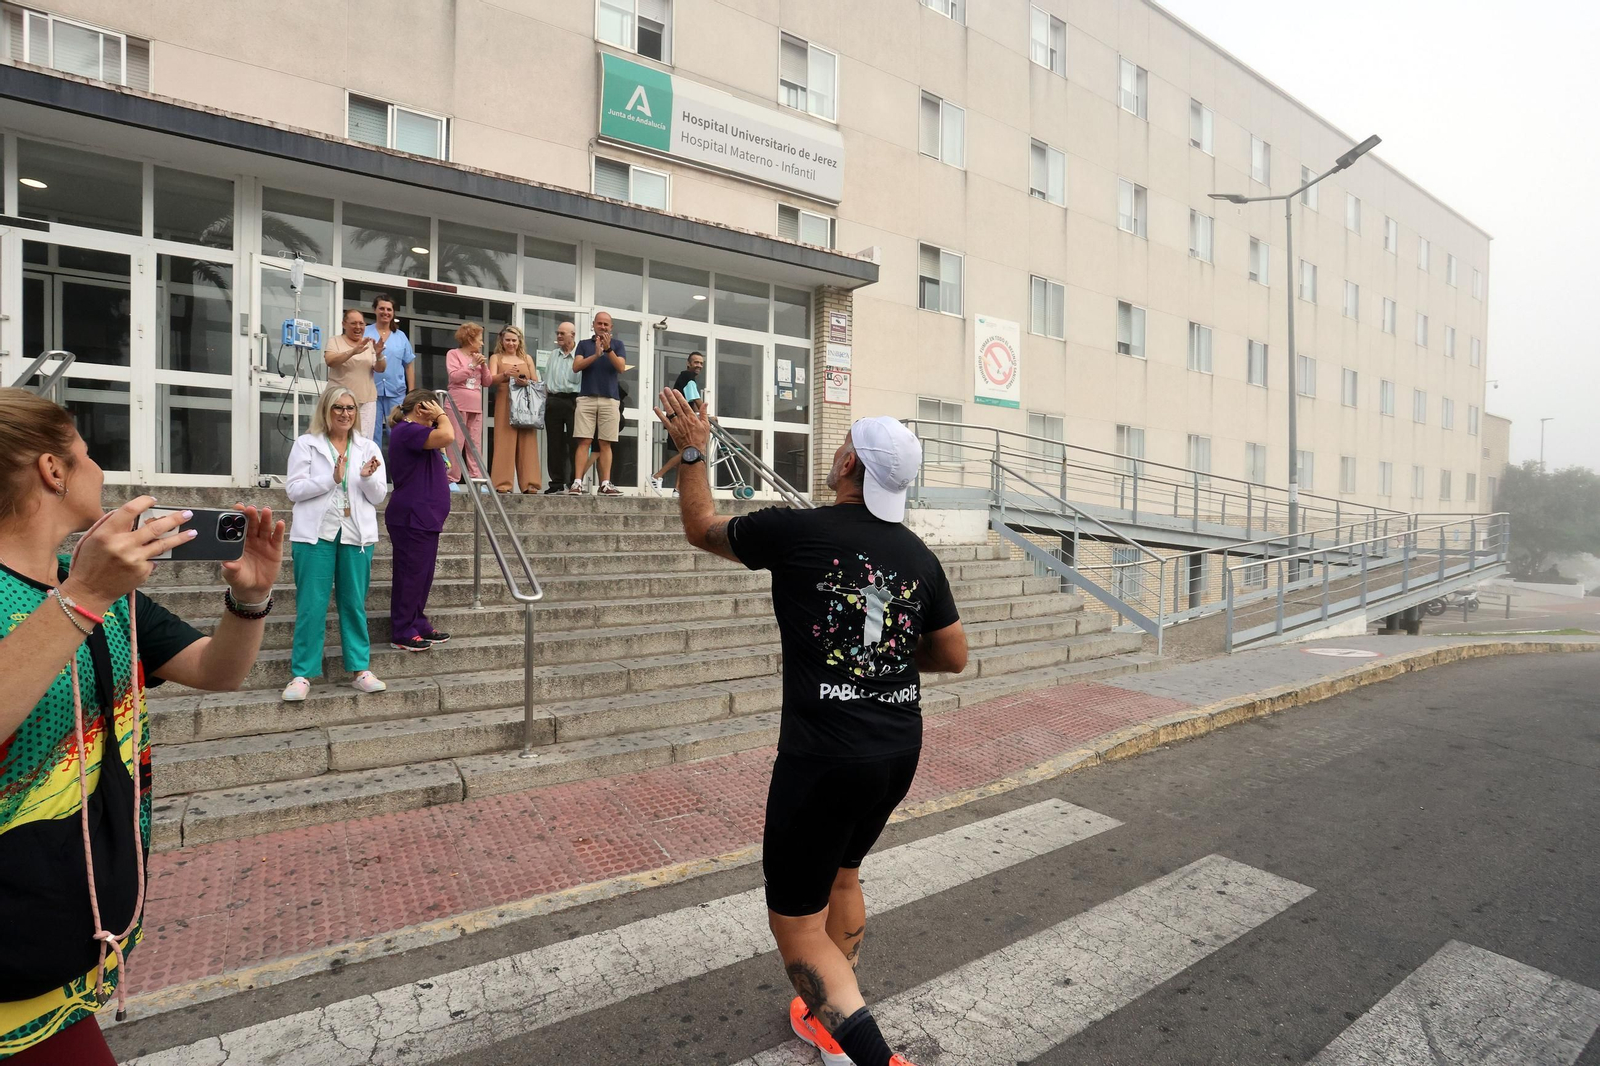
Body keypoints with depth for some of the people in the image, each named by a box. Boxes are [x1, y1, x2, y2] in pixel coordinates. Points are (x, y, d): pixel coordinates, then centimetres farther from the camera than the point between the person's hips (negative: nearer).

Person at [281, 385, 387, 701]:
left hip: (357, 535, 2)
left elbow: (378, 497, 7)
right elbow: (294, 490, -3)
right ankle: (302, 674, 7)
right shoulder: (306, 444, 5)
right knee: (312, 606, -1)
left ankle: (360, 670, 12)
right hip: (316, 534, -2)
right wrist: (332, 478, -14)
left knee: (354, 605, 7)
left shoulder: (368, 447, 11)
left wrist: (367, 477, -13)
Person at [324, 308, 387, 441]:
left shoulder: (370, 344, 12)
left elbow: (380, 369, 3)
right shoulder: (335, 341, 4)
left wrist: (379, 354, -19)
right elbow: (330, 361, -14)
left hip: (366, 401, 2)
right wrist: (353, 352, -29)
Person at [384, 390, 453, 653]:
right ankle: (401, 634, 4)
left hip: (424, 518, 11)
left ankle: (418, 625, 23)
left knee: (422, 575, 15)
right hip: (412, 519, -11)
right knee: (410, 574, -4)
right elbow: (447, 436, -26)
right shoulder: (407, 431, -15)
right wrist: (441, 415, -13)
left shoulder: (413, 431, 20)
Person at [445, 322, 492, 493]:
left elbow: (486, 382, 13)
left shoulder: (478, 357, 17)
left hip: (475, 406, 6)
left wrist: (483, 365, 0)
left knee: (475, 444, 3)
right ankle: (451, 479, -3)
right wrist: (472, 365, -13)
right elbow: (454, 377, -11)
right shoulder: (453, 353, 2)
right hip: (457, 405, -6)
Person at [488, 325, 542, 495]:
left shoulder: (527, 358, 18)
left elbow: (537, 382, 12)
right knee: (504, 442, -8)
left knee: (527, 442, -2)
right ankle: (503, 484, -9)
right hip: (505, 403, -2)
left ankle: (528, 483, -2)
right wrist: (505, 374, -25)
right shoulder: (496, 358, 11)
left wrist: (527, 382, -11)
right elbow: (492, 379, -5)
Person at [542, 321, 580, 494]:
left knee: (574, 443, -5)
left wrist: (580, 404, -15)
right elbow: (546, 382, 21)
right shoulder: (553, 355, 18)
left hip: (572, 400, -6)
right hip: (553, 401, 6)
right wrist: (545, 401, 12)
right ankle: (557, 482, 12)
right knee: (554, 443, 6)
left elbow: (584, 381, -7)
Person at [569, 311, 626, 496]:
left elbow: (621, 367, -1)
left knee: (605, 444, -1)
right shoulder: (584, 344, 15)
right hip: (586, 398, 0)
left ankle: (605, 484, -1)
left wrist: (608, 349, -15)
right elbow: (576, 366, 1)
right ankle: (577, 482, -10)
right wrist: (596, 354, -11)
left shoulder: (617, 344, 13)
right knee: (584, 442, -7)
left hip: (610, 399, 0)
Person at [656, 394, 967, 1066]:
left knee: (796, 922, 10)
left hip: (823, 757, -7)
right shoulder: (919, 556, 1)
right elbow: (953, 656, 10)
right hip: (900, 753, 7)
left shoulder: (796, 531, -13)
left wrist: (692, 451, 17)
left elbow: (701, 528, 4)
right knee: (842, 876, 28)